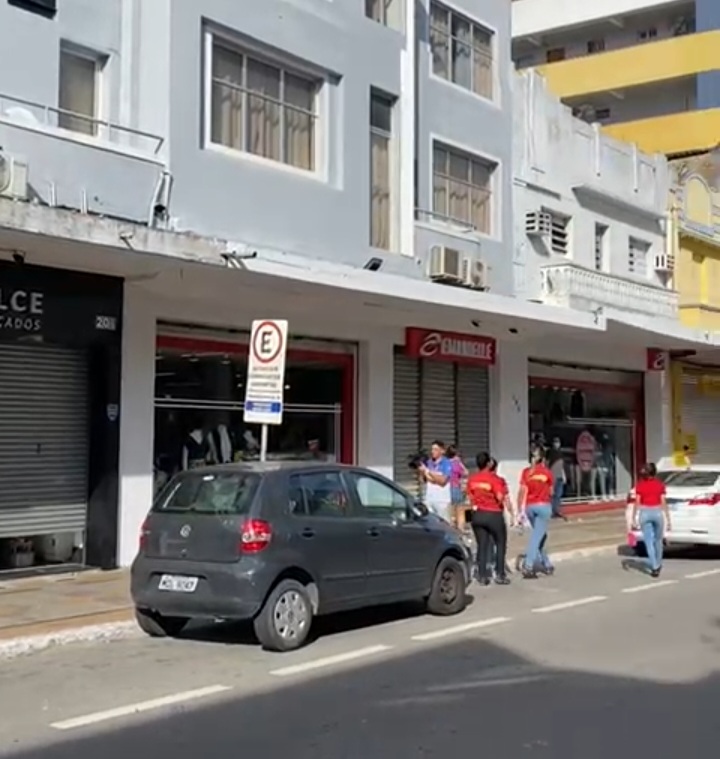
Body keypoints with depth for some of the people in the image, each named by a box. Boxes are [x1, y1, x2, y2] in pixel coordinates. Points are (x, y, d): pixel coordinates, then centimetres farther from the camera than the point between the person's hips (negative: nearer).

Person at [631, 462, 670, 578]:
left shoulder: (640, 484, 0)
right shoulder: (660, 484, 1)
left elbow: (637, 502, -4)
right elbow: (663, 502, -2)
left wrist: (634, 518, 1)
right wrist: (668, 518, 2)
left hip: (644, 513, -1)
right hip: (657, 512, 1)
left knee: (649, 541, 1)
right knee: (658, 540, 19)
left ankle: (654, 567, -8)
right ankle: (658, 564, 31)